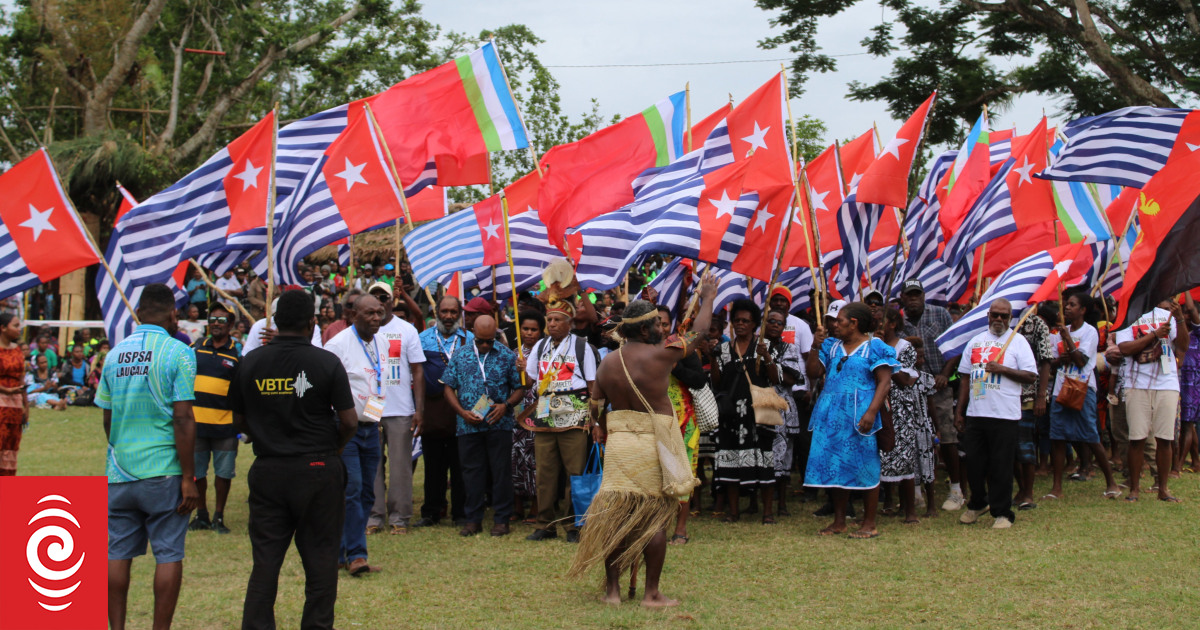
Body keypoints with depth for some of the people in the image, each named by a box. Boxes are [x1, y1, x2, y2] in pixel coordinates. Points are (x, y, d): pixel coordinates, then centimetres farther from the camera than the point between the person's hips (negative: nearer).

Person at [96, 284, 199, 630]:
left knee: (118, 554, 9)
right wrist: (189, 478, -10)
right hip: (163, 470, -4)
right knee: (169, 554, 3)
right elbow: (182, 420, -12)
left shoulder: (115, 354, 8)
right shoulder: (178, 353, -7)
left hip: (119, 472, 5)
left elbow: (107, 419, 14)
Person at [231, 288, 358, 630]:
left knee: (265, 558, 8)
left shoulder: (250, 363, 1)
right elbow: (349, 421, -8)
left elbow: (239, 420, 8)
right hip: (316, 470, -3)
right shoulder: (326, 362, -7)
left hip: (266, 470, 3)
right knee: (320, 557, 7)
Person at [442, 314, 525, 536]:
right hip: (468, 425, 2)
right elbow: (449, 388, 9)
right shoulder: (460, 355, 9)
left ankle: (501, 519, 9)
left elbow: (520, 388, 5)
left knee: (501, 472, 1)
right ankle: (473, 519, 14)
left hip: (499, 424, -2)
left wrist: (506, 405, -13)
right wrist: (463, 412, -4)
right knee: (472, 472, 6)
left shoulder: (507, 356, 4)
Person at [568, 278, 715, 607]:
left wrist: (603, 428, 30)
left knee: (615, 518, 9)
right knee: (655, 521, 2)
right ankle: (652, 593, 6)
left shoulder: (608, 362, 5)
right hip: (653, 447, -5)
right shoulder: (659, 355, -10)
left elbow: (595, 405, 10)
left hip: (618, 444, 5)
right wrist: (707, 298, 18)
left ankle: (612, 589, 13)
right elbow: (697, 334, 3)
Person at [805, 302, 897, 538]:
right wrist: (816, 347, -2)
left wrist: (871, 412, -20)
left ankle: (869, 524, 4)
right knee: (836, 467, 8)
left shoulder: (875, 347, -3)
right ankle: (839, 521, 16)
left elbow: (884, 382, -10)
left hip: (859, 416, -6)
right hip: (831, 414, 6)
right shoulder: (831, 346, 15)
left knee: (865, 467, -2)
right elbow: (813, 372, 11)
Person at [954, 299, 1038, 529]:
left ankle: (1002, 512, 8)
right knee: (974, 464, 9)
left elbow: (1031, 376, -5)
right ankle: (977, 504, 28)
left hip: (1004, 415, -4)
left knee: (1001, 467, -2)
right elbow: (965, 378, 17)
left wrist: (1002, 369, -16)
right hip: (975, 414, 4)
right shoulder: (975, 341, 16)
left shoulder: (1017, 341, 2)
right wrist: (959, 411, 13)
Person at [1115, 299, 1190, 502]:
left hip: (1167, 385, 2)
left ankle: (1163, 489, 10)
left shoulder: (1165, 315, 10)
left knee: (1165, 439, 1)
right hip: (1137, 385, -2)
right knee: (1136, 439, -1)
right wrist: (1154, 334, -16)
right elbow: (1125, 348, -11)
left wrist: (1180, 319, -14)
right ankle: (1134, 488, 8)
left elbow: (1183, 347, 0)